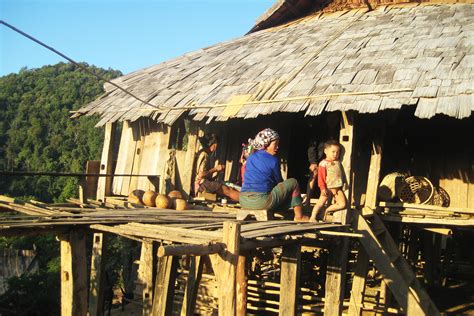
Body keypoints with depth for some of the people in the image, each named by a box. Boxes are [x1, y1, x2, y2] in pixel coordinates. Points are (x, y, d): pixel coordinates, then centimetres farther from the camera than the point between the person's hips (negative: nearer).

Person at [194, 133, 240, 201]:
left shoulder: (204, 154, 18)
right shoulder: (204, 155, -12)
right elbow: (201, 174, -20)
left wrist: (216, 169, 9)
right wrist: (215, 169, -10)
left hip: (205, 182, 10)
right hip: (201, 184, -10)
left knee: (230, 190, -4)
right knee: (228, 190, -19)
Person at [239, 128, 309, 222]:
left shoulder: (250, 157, 13)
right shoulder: (273, 160, -6)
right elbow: (279, 181, 6)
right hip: (261, 202, -8)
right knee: (293, 182, 7)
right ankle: (299, 216, 11)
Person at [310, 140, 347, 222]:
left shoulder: (338, 163, 11)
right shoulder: (323, 164, -7)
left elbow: (342, 174, 20)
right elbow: (321, 177, -11)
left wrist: (344, 183, 14)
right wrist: (323, 188, -17)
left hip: (338, 189, 5)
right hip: (328, 188, -5)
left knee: (342, 204, -6)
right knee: (320, 203, -1)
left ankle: (326, 211, 7)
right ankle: (313, 217, 10)